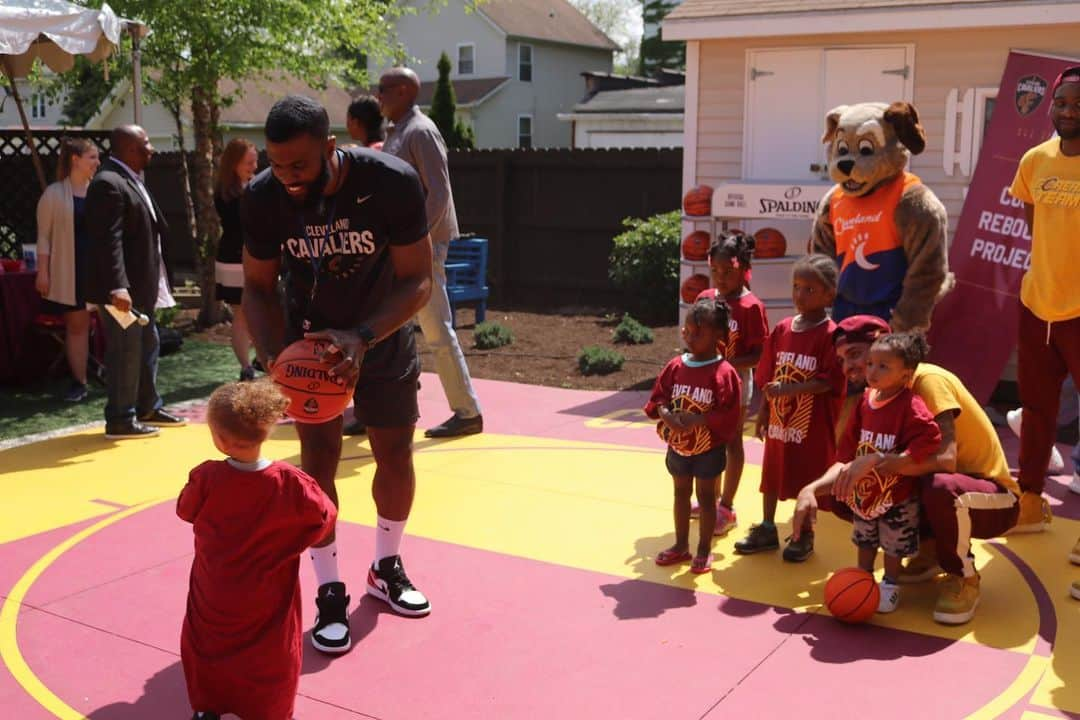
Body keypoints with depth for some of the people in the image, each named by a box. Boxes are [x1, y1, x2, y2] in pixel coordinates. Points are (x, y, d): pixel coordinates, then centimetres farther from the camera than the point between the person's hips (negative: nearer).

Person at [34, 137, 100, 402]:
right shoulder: (54, 193, -3)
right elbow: (44, 236, -2)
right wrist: (42, 272, -8)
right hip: (70, 270, -2)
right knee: (76, 324, 4)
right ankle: (79, 382, 11)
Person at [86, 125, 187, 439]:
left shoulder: (132, 180, 16)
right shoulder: (108, 183, -17)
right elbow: (108, 240, -25)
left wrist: (152, 284, 21)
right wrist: (118, 287, -31)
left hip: (141, 286, 11)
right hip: (123, 289, -11)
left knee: (147, 346, 18)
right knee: (125, 353, -4)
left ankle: (148, 408, 30)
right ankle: (120, 420, 5)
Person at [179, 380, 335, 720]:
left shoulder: (207, 478, -23)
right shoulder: (290, 483, -23)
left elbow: (185, 510, -3)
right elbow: (325, 516, -9)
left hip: (215, 595, 1)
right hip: (268, 599, 0)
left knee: (208, 646, 23)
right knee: (272, 652, 18)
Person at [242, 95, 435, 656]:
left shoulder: (393, 182, -28)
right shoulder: (262, 198, -21)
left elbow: (416, 281, -22)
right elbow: (258, 286, -8)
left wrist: (362, 338, -36)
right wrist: (274, 355, -25)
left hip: (383, 336, 0)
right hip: (310, 339, 0)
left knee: (396, 453, 8)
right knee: (318, 457, -5)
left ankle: (386, 568, 31)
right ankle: (330, 594, 8)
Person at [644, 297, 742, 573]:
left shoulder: (723, 372, -17)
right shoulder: (675, 366, -3)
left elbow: (729, 416, -20)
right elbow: (656, 399, 1)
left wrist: (698, 420, -27)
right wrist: (666, 414, -19)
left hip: (709, 448, -5)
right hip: (677, 445, 5)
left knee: (705, 496, 9)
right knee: (681, 493, 17)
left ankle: (704, 550, 23)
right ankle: (681, 545, 31)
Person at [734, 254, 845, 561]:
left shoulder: (830, 334, -14)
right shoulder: (782, 329, 3)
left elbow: (829, 382, -20)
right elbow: (768, 377, 8)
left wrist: (788, 388, -26)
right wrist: (763, 412, 8)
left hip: (813, 423, -5)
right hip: (779, 419, 6)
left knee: (808, 478, 7)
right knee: (772, 473, 15)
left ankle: (804, 535, 24)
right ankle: (767, 528, 30)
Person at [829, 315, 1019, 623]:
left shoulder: (927, 379, -21)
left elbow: (945, 458, -33)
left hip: (994, 499, -7)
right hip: (951, 498, 7)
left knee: (940, 487, -40)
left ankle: (964, 577, -11)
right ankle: (930, 551, 10)